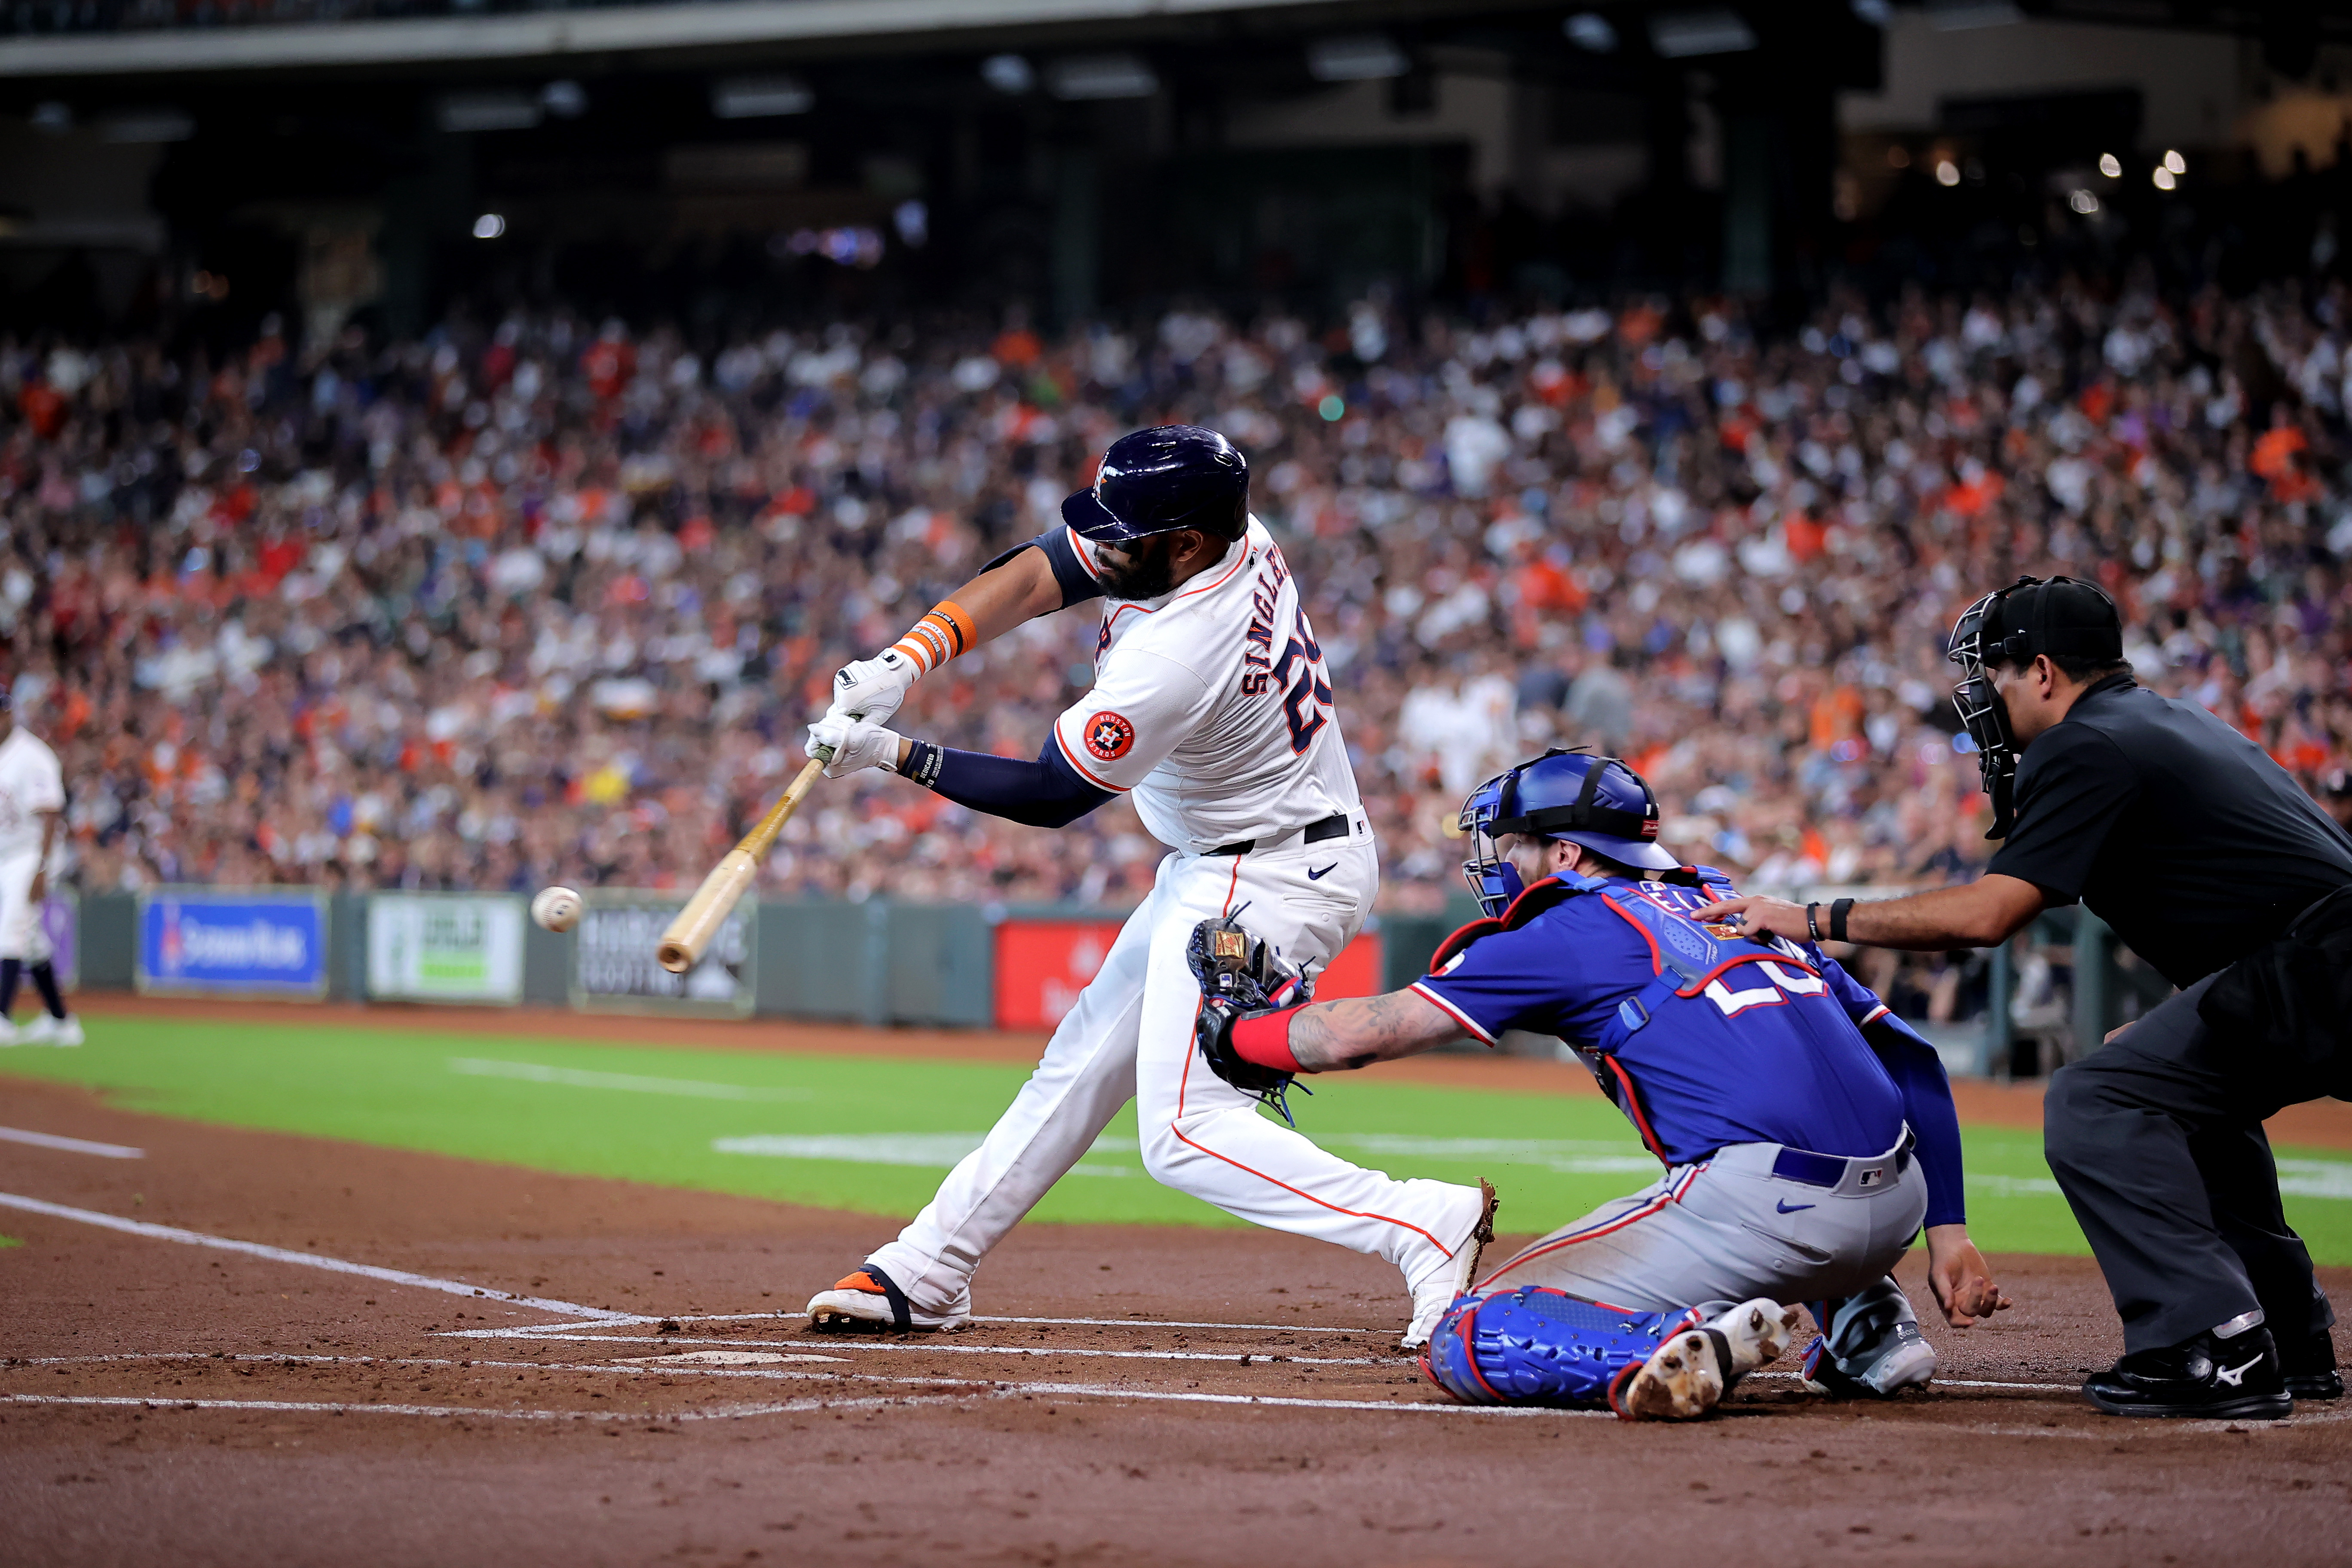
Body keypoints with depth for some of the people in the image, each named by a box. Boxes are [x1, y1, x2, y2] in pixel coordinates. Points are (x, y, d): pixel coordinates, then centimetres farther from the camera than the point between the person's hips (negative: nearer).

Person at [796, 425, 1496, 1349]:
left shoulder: (1175, 661, -32)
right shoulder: (1230, 535, -8)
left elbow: (1052, 797, -19)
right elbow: (1038, 575, -3)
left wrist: (890, 755, -16)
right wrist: (908, 659, -15)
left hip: (1269, 883, -10)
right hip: (1217, 866, 10)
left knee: (1185, 1134, -13)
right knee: (1083, 1066, 15)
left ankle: (1430, 1223, -19)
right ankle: (926, 1273, 24)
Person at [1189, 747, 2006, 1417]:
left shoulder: (1574, 928, 7)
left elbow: (1355, 1035, 8)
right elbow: (1911, 1060, 20)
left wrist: (1231, 1031, 25)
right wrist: (1946, 1231, 20)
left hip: (1766, 1209, -7)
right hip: (1897, 1205, 7)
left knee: (1467, 1344, 0)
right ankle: (1866, 1323, 19)